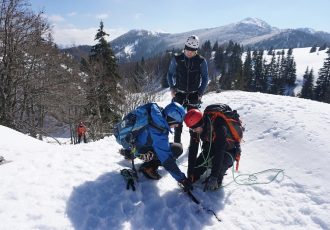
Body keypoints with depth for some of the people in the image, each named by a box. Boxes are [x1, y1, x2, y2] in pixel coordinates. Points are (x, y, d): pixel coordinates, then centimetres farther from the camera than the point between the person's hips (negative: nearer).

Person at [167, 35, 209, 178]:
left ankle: (194, 147, 4)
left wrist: (200, 93, -6)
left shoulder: (201, 61, -2)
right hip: (179, 94, 1)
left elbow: (205, 78, 5)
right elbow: (170, 74, 9)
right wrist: (172, 87, -6)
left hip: (194, 95, -1)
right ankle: (177, 144, 19)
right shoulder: (177, 59, -1)